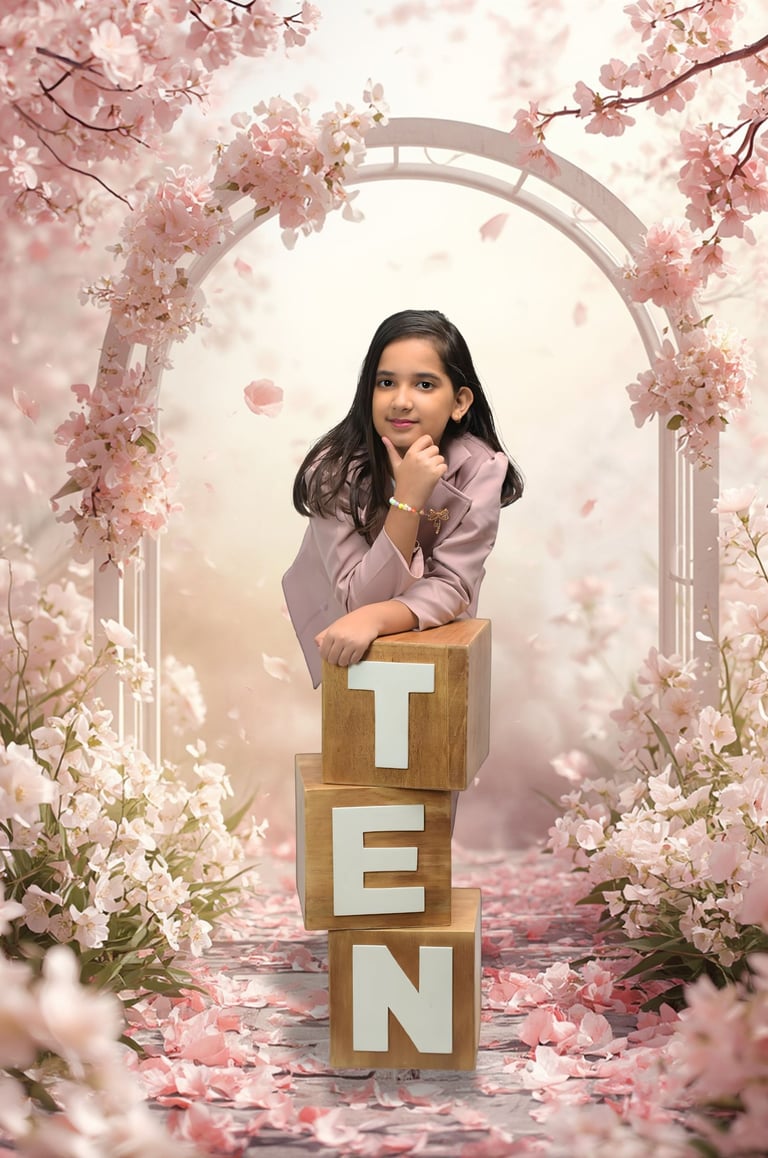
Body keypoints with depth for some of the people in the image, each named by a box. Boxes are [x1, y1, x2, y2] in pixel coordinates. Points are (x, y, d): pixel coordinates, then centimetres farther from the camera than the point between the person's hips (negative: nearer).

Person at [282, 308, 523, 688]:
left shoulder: (480, 468, -23)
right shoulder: (334, 469, -27)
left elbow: (450, 588, -24)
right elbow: (360, 599, -29)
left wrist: (375, 619, -43)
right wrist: (407, 500, -41)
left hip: (430, 629, 1)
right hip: (346, 640, -1)